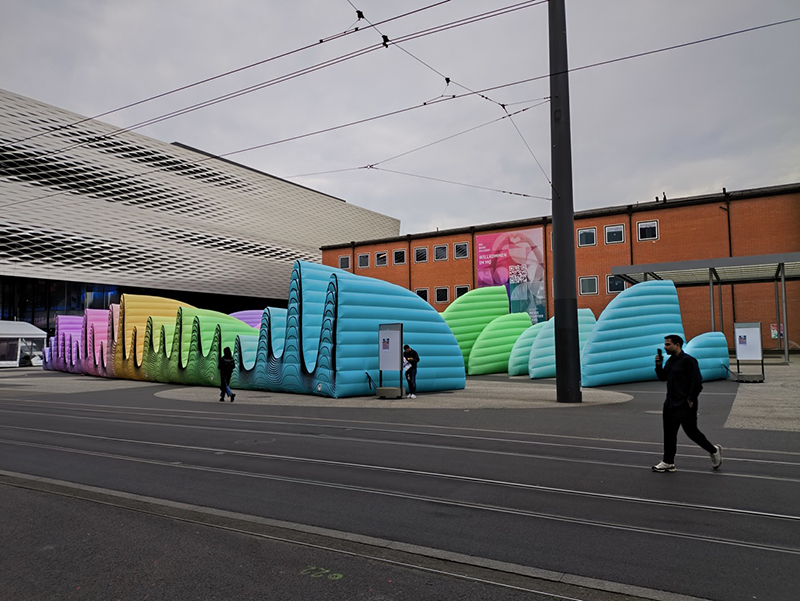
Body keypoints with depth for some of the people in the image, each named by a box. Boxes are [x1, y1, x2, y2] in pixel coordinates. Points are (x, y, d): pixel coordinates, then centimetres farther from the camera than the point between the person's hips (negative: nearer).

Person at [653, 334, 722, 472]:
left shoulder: (688, 360, -14)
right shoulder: (670, 361, 13)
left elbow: (697, 381, -17)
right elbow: (663, 378, 18)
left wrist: (691, 399, -17)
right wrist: (659, 365, 3)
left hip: (685, 405, -8)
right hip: (671, 403, 8)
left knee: (691, 431, 2)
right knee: (669, 433, 7)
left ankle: (714, 450, 27)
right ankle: (668, 463, 12)